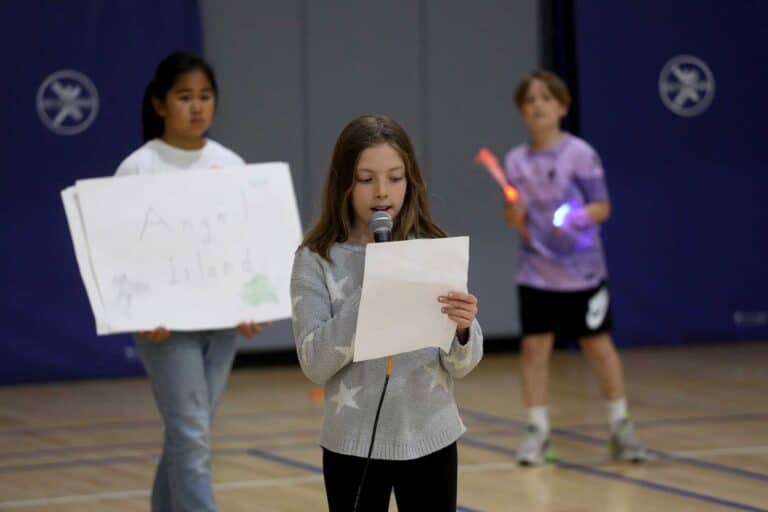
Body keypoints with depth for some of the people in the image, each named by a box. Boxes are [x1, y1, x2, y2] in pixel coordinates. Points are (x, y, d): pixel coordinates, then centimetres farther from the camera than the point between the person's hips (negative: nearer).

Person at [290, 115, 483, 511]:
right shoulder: (317, 260, -5)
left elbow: (460, 366, -2)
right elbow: (314, 363, -13)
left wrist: (462, 330, -25)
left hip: (430, 440, 1)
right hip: (354, 444, -1)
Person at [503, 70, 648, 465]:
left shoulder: (580, 154, -7)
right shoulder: (516, 161, 4)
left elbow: (602, 207, -6)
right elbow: (516, 221, 8)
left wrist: (579, 217, -25)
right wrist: (514, 213, -15)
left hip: (583, 271, -2)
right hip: (536, 273, 2)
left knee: (598, 345, 5)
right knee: (534, 346, -1)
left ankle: (620, 425, 18)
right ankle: (537, 429, 8)